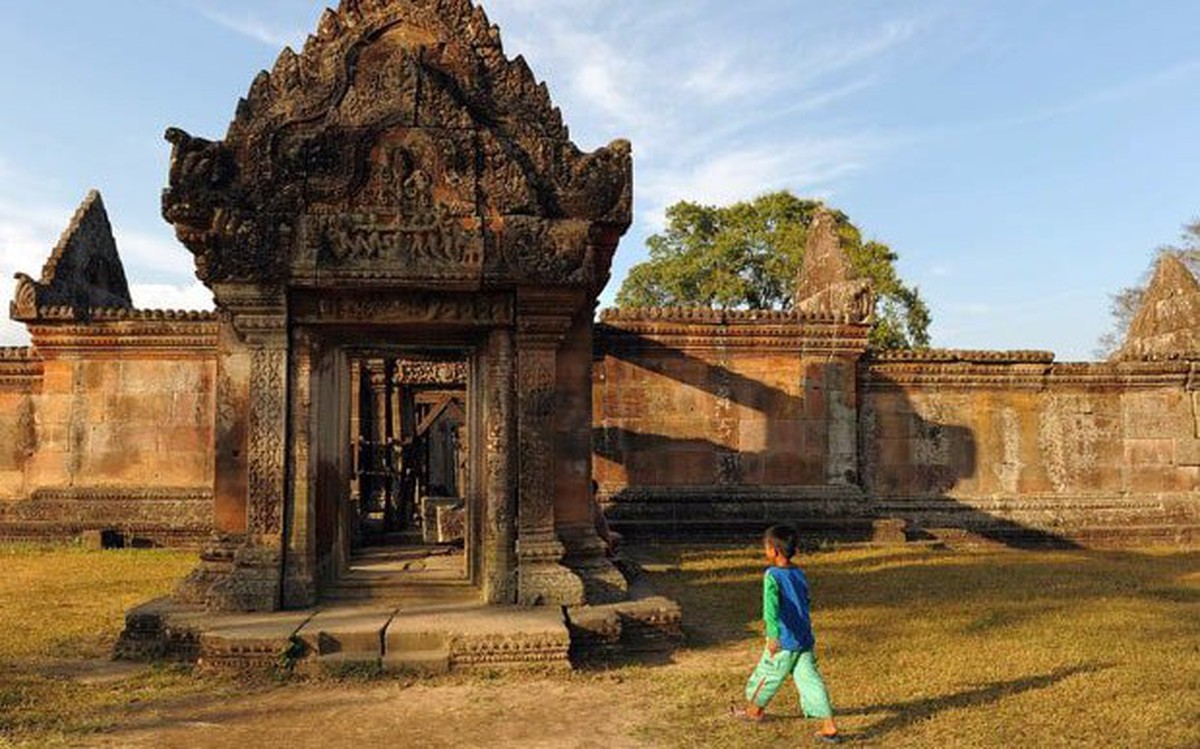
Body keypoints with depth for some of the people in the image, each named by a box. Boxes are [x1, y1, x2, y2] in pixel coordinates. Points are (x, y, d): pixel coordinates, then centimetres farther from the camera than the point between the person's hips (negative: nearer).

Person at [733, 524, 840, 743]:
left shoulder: (772, 575, -16)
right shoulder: (800, 574, 7)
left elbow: (771, 604, -30)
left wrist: (773, 634, -40)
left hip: (784, 642, -6)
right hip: (805, 640, 6)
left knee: (767, 674, 15)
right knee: (810, 680, 6)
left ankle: (754, 710, 36)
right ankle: (829, 726, 0)